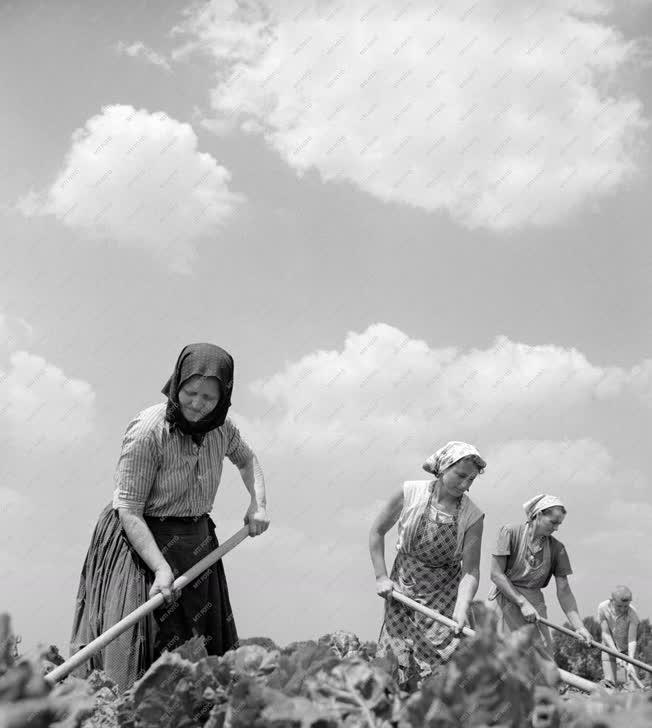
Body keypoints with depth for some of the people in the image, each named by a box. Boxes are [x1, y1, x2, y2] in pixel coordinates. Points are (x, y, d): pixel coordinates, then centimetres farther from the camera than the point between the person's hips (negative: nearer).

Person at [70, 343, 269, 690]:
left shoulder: (222, 428, -2)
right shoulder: (148, 431, -21)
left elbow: (246, 459, 22)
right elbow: (129, 512, -20)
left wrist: (258, 502, 4)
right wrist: (161, 568, -28)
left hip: (197, 543, 6)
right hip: (141, 543, -6)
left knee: (206, 657, 7)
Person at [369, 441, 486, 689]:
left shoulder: (472, 516, -13)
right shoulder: (410, 493, -13)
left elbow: (470, 571, -13)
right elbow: (377, 532, 1)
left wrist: (461, 609, -29)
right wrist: (381, 577, -3)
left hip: (445, 594, 0)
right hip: (402, 588, 0)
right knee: (394, 664, -1)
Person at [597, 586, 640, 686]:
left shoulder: (632, 613, -26)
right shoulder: (603, 608, -22)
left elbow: (632, 640, -27)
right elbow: (605, 634, -18)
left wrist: (630, 664, -38)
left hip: (626, 648, -1)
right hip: (609, 647, 1)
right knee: (610, 682, -8)